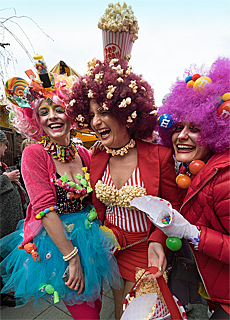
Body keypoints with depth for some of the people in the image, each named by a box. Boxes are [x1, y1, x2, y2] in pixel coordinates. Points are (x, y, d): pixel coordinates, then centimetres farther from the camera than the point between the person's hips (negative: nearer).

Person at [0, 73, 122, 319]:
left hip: (89, 237, 5)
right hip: (53, 240, -4)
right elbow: (45, 208, -19)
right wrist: (71, 256, -20)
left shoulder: (84, 154, 1)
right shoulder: (34, 154, -12)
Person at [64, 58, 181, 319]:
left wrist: (158, 242, -21)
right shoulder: (96, 159, -7)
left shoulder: (159, 156, -20)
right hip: (111, 247, 4)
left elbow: (172, 209, -9)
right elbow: (99, 210, 6)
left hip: (145, 250, -3)